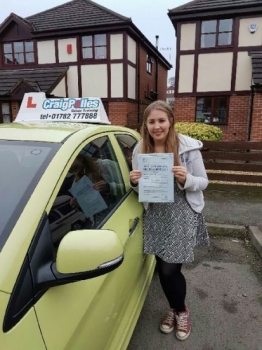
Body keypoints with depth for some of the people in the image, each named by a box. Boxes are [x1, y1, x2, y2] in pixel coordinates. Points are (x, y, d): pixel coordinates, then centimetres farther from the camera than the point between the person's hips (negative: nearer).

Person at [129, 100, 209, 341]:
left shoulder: (188, 147, -10)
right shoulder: (140, 150, 0)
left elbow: (203, 182, -4)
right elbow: (139, 187, 9)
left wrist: (186, 179, -25)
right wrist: (135, 182, -14)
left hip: (182, 215, -3)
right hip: (155, 216, 4)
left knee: (170, 269, -1)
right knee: (163, 268, 13)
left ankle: (181, 310, 33)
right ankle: (175, 308, 43)